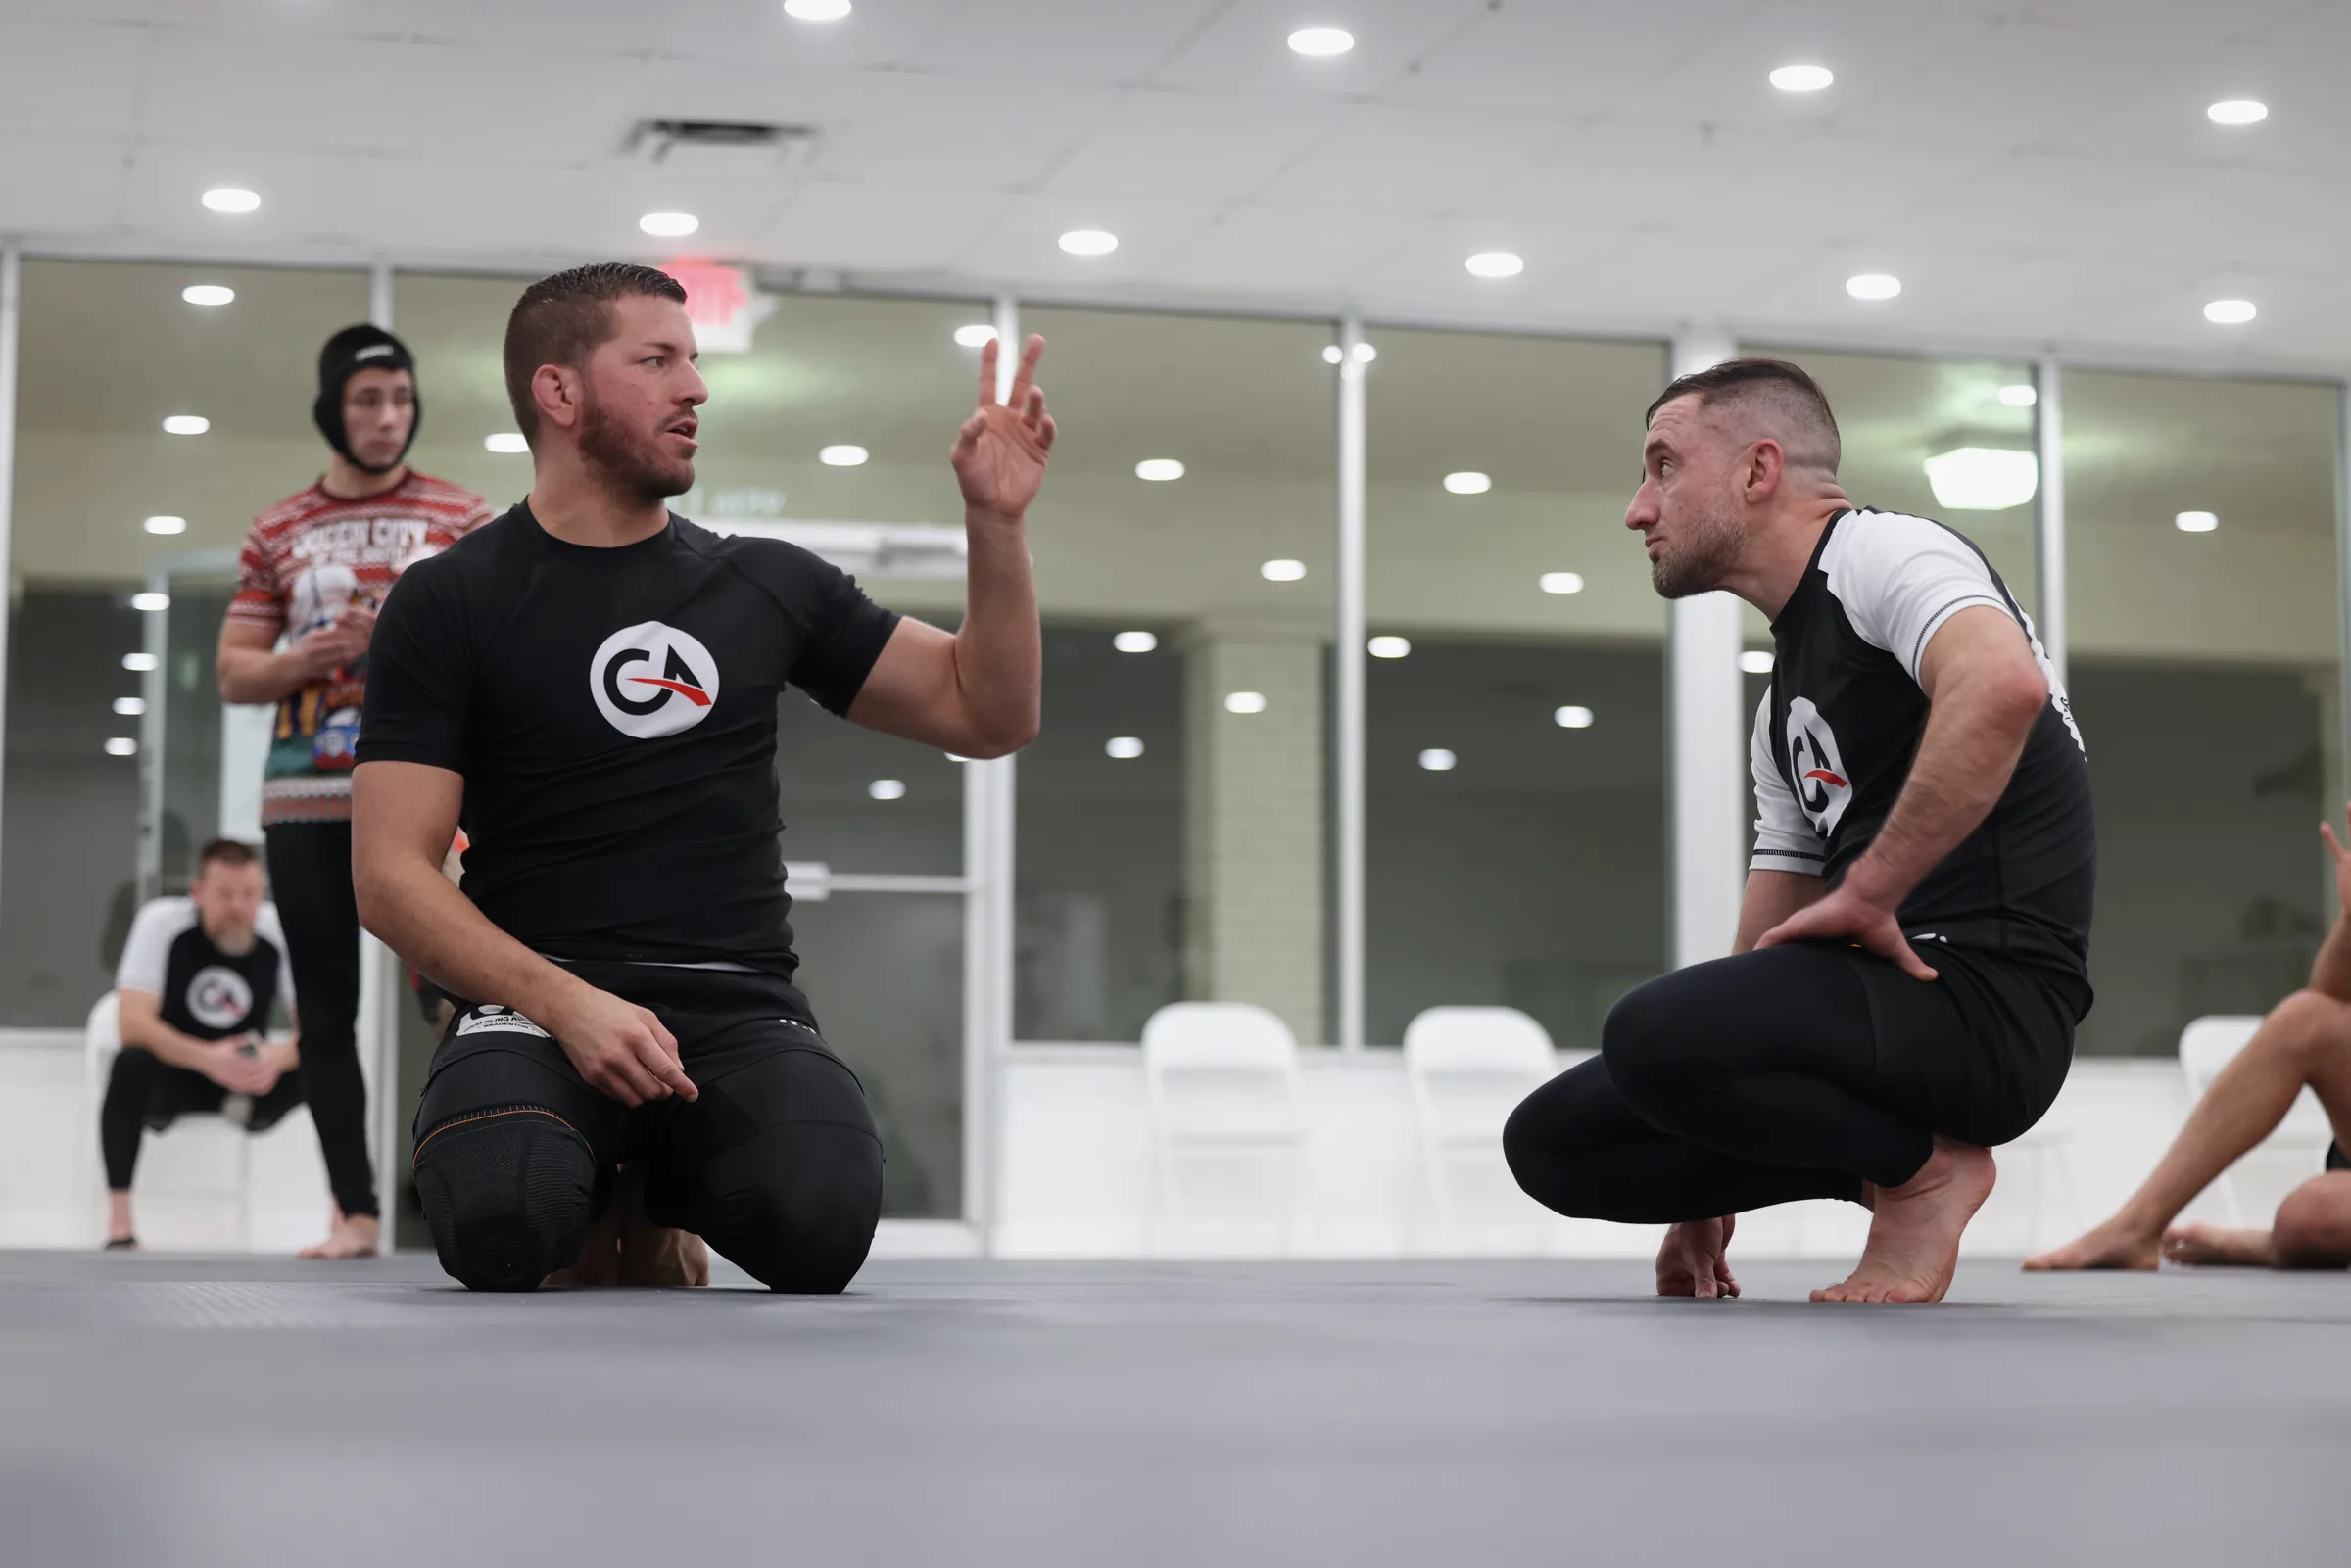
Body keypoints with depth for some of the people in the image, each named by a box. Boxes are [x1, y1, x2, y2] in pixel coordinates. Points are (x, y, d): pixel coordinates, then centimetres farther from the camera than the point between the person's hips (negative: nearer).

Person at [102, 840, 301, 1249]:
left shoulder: (279, 933, -10)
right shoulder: (162, 922, -15)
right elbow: (132, 1023, -23)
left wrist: (280, 1057, -37)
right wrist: (207, 1058, -40)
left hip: (248, 1085, 2)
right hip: (171, 1080, -1)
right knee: (131, 1064, -36)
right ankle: (119, 1226, -30)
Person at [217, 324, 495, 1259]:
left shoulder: (462, 520, 5)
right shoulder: (276, 534, 11)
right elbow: (234, 673, 10)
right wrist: (313, 656, -10)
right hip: (305, 801, 3)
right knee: (326, 1009, 3)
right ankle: (354, 1212, 9)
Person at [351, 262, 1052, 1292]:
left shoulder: (765, 584, 16)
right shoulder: (448, 602, 5)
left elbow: (987, 715, 19)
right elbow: (392, 873, -3)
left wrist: (996, 520, 4)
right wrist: (566, 1005, -18)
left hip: (742, 1013, 2)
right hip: (539, 1004, -2)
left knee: (822, 1221, -31)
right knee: (497, 1223, -36)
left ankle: (664, 1203, 6)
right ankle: (588, 1207, 4)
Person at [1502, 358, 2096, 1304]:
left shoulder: (1882, 556, -5)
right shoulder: (1785, 706, 24)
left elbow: (2003, 686, -30)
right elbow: (1767, 957, 25)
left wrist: (1866, 895, -21)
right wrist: (1706, 1197, 24)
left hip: (1986, 996, -9)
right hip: (1883, 995, 9)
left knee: (1655, 1036, -32)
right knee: (1552, 1144, 4)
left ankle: (1925, 1171, -7)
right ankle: (1889, 1170, 7)